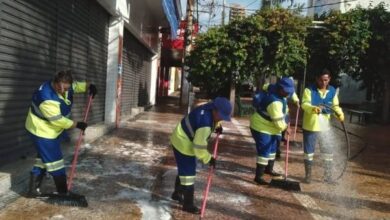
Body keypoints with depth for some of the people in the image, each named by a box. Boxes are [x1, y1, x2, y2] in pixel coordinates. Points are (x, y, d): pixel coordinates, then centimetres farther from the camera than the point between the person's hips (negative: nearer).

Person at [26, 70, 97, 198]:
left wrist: (89, 86, -4)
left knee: (43, 158, 16)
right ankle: (63, 192, 9)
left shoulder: (65, 86, -9)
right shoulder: (47, 98, -35)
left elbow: (76, 86, 14)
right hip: (42, 131, -9)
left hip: (52, 130, 10)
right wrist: (77, 125, -19)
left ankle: (33, 190, 26)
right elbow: (58, 120, -29)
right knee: (54, 161, -3)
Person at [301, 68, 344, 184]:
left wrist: (339, 113, -13)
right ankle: (308, 175, 23)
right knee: (309, 151, 7)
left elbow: (335, 106, 9)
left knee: (328, 152, 9)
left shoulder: (332, 91, 3)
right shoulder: (309, 90, -11)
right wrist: (313, 108, -44)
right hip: (310, 126, -4)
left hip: (324, 126, 4)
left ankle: (328, 176, 24)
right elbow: (305, 104, -23)